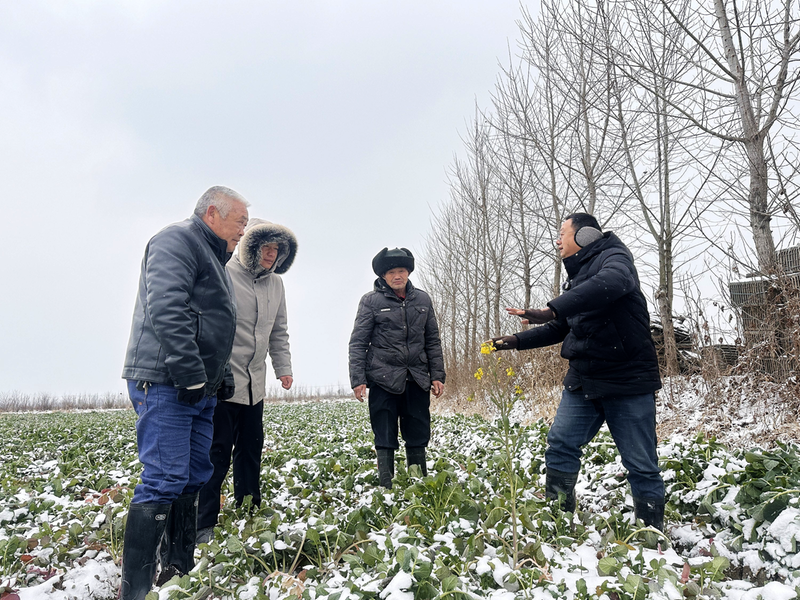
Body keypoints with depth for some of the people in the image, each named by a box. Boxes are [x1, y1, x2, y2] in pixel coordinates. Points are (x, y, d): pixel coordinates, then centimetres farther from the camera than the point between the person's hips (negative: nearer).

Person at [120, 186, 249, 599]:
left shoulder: (213, 258, 24)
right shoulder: (178, 240, -8)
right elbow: (166, 310, -22)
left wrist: (218, 377, 18)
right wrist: (191, 376, -23)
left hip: (198, 391, 10)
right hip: (165, 384, -10)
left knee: (193, 479, 12)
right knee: (164, 482, -12)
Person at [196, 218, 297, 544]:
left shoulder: (275, 283, 11)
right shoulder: (223, 275, -11)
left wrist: (283, 367, 12)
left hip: (254, 385, 7)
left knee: (251, 449, 15)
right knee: (218, 452, -4)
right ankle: (204, 525, 7)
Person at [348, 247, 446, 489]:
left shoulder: (422, 299, 10)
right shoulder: (371, 300, -1)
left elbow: (433, 341, 14)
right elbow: (358, 343, -2)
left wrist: (437, 375, 8)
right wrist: (358, 379, -9)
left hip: (416, 379, 3)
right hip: (383, 379, -3)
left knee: (418, 437, 10)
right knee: (385, 439, 3)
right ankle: (386, 488, 14)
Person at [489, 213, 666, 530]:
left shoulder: (614, 258, -8)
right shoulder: (577, 277, 18)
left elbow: (611, 283, -35)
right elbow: (560, 329, 27)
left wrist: (552, 309, -42)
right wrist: (517, 340, 18)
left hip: (627, 382, -7)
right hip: (583, 381, 8)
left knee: (641, 464, 0)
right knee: (560, 445, 2)